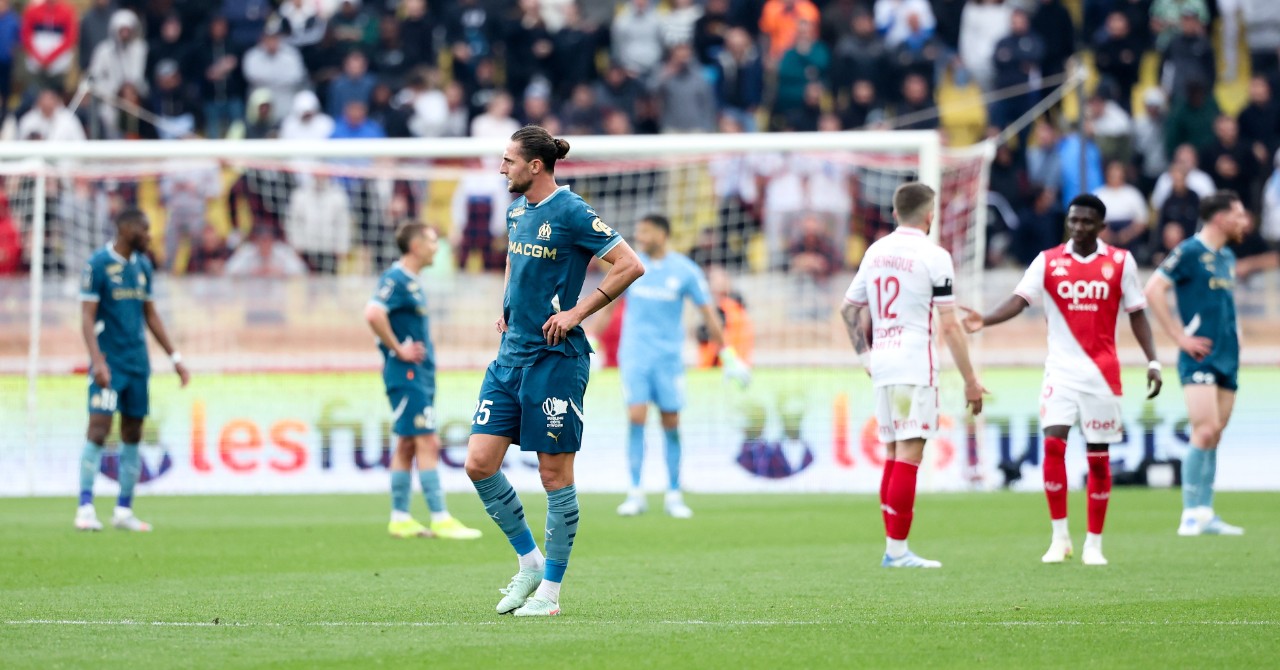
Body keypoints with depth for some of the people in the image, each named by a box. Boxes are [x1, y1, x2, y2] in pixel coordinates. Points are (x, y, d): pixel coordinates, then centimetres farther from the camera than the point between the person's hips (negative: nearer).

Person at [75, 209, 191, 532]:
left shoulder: (142, 266, 12)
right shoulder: (98, 265, -8)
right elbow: (87, 317, -12)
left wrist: (175, 357, 18)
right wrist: (97, 361, -23)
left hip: (138, 362, 7)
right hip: (110, 364, -7)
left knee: (133, 435, 6)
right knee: (98, 430, -14)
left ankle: (124, 511, 11)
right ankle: (85, 508, -14)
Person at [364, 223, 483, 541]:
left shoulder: (410, 282, 16)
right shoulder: (395, 279, -14)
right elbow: (373, 313, -28)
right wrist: (398, 350, -21)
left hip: (419, 375, 10)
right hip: (407, 375, -10)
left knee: (407, 444, 10)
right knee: (426, 443, -10)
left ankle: (400, 518, 13)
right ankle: (440, 519, -12)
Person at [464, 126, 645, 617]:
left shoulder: (571, 213, -12)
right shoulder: (516, 210, 11)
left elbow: (630, 266, -14)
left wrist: (577, 313, -15)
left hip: (555, 357, -8)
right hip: (511, 354, 8)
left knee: (554, 473, -1)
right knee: (479, 462, 0)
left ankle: (550, 590, 7)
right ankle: (529, 563, 16)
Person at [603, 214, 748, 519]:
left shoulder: (685, 271, -2)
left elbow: (708, 312, 3)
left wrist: (728, 355, 2)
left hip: (668, 356, -1)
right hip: (635, 354, 1)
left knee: (671, 424, 0)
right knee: (636, 417, -11)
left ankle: (674, 495, 10)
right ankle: (636, 494, -8)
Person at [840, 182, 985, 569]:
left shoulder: (876, 251, 11)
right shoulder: (933, 256, -9)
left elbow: (849, 308, 18)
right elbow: (949, 325, -11)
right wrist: (970, 381, -6)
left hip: (882, 363, 7)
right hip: (914, 365, -7)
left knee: (893, 454, 13)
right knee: (909, 453, -7)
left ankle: (893, 546, 13)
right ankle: (897, 550, -11)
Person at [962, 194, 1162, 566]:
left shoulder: (1120, 263, 3)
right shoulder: (1048, 262, 2)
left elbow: (1136, 314, 7)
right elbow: (1020, 299, -9)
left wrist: (1152, 361, -1)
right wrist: (985, 321, -27)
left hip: (1102, 373, 0)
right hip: (1061, 371, 0)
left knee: (1098, 457, 3)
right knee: (1052, 444, -14)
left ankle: (1094, 544, 12)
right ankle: (1059, 537, -4)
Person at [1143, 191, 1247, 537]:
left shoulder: (1227, 258, 17)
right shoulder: (1190, 252, -9)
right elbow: (1153, 290, -15)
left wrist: (1233, 335, 15)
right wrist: (1180, 337, -15)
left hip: (1227, 357, 8)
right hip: (1200, 358, -8)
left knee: (1213, 436, 8)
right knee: (1205, 430, -17)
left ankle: (1205, 515, 10)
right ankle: (1192, 514, -14)